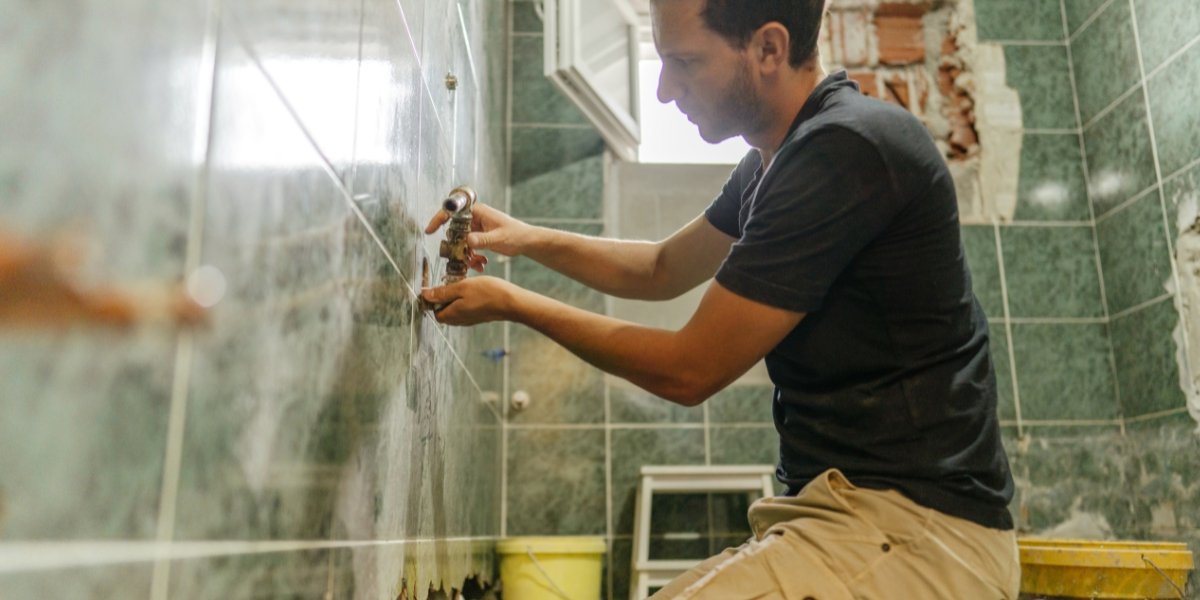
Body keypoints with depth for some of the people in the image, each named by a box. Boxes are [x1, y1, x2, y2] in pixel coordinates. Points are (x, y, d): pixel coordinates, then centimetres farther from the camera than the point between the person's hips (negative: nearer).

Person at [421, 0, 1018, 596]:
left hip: (918, 528, -9)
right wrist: (529, 239, 11)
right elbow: (662, 269, 25)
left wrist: (511, 303, -3)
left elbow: (688, 371, -15)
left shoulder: (846, 150, -19)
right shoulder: (776, 162, 11)